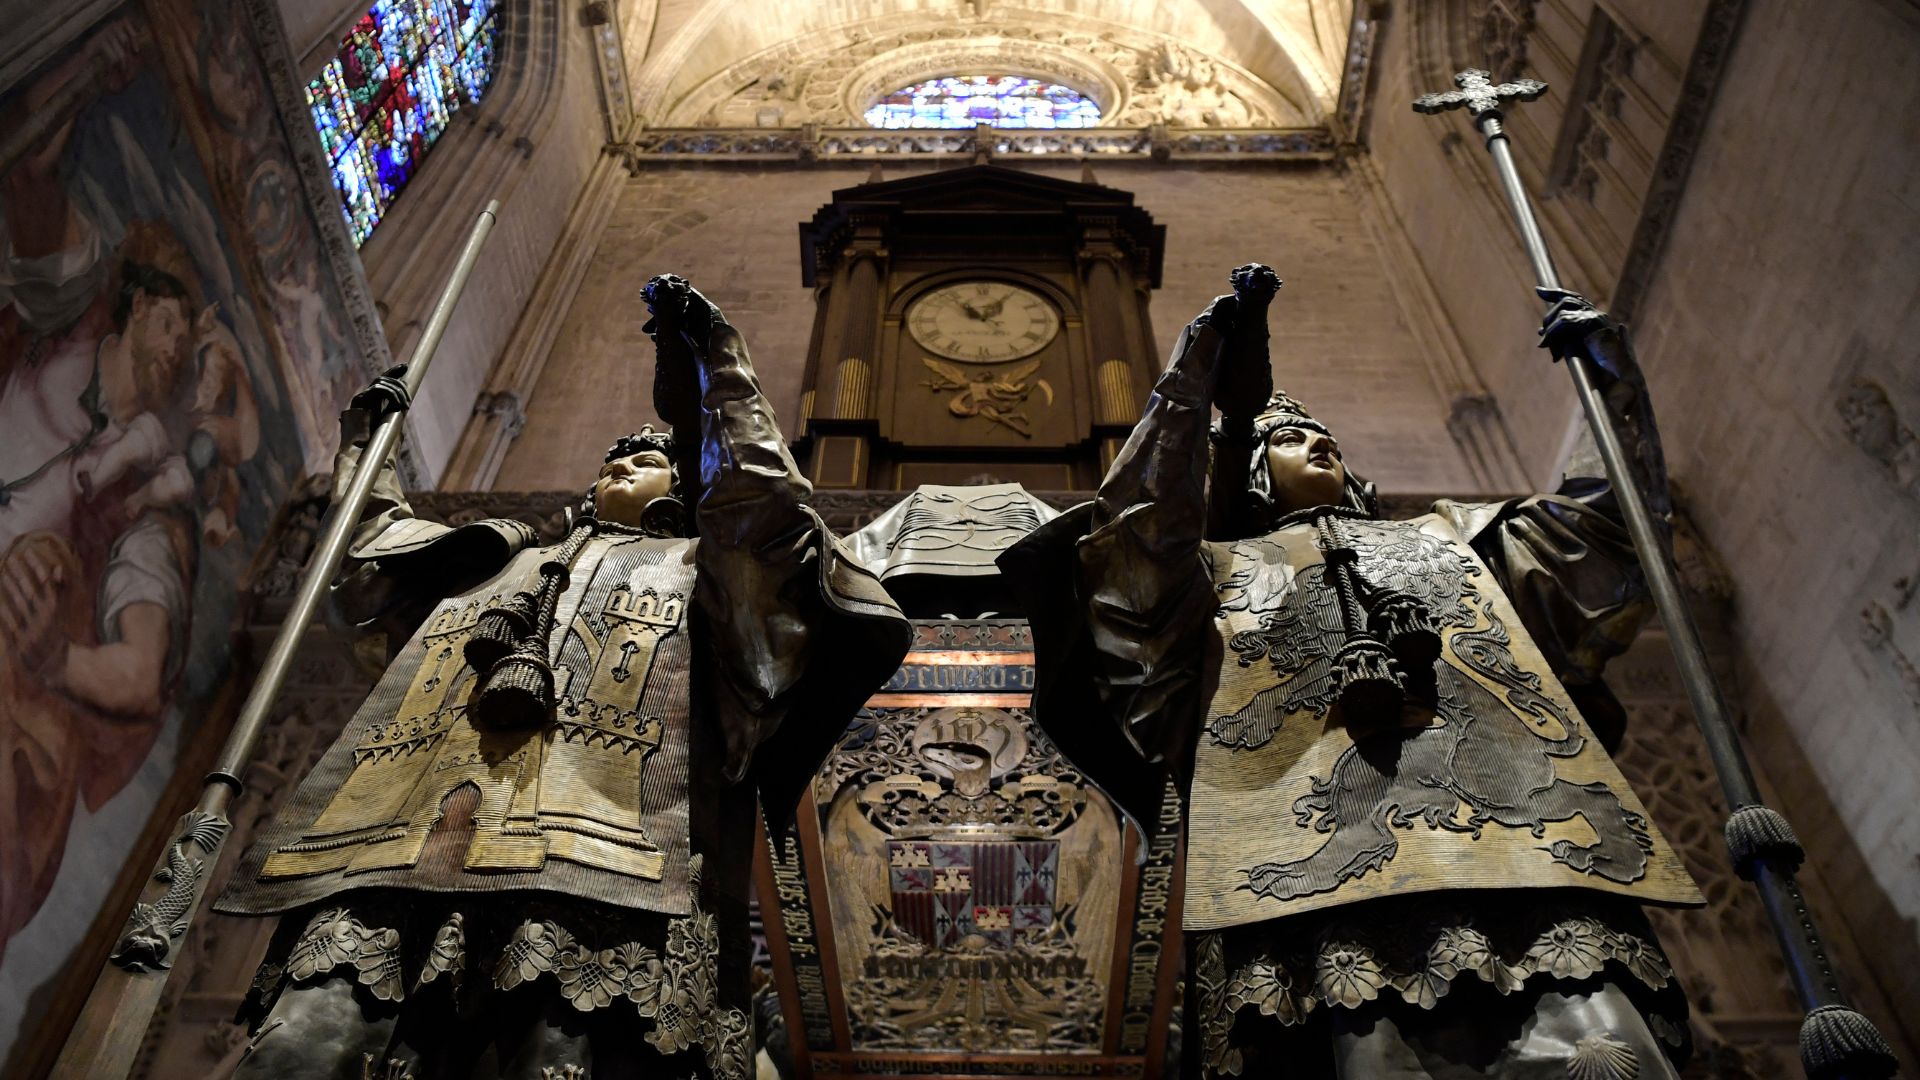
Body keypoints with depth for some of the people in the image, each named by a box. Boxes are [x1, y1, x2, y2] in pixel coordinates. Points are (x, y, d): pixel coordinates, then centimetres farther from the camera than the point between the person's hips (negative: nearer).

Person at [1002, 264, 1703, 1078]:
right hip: (1338, 843, -2)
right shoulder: (1228, 564, 33)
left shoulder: (1446, 536, 41)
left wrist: (1601, 359, 42)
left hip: (1518, 821, 3)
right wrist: (1205, 357, 15)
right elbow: (1147, 511, 14)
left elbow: (1611, 507, 44)